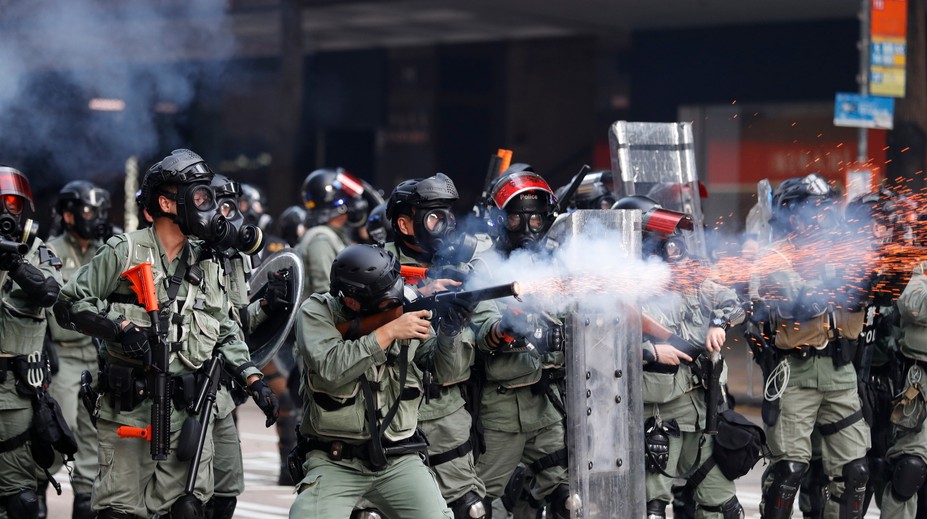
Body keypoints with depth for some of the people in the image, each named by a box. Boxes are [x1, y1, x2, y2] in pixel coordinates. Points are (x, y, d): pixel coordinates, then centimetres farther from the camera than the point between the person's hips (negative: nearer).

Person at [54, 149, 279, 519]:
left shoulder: (206, 265, 14)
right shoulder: (124, 252, -5)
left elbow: (226, 333, 19)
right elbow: (69, 304, -6)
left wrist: (253, 380, 6)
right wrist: (120, 328, -19)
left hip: (189, 408, 5)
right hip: (129, 407, -5)